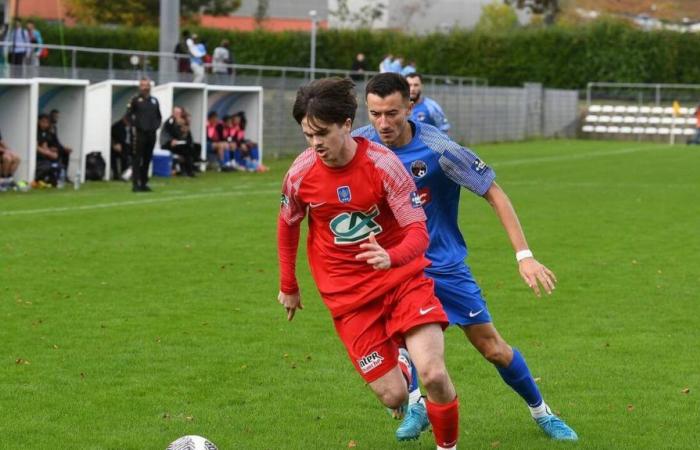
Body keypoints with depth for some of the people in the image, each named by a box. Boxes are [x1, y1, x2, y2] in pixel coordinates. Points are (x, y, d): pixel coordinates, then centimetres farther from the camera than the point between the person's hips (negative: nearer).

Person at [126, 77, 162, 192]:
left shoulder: (154, 101, 14)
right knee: (137, 159, -6)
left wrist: (157, 125, 8)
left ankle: (144, 183, 15)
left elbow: (159, 116, 23)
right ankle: (135, 184, -6)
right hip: (140, 134, -6)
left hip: (151, 134, 6)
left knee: (147, 159, 9)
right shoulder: (135, 100, -3)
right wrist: (135, 125, -11)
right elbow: (128, 115, -6)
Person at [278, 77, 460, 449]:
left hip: (401, 278, -1)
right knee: (393, 396, -6)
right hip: (347, 293, 1)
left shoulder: (382, 163, -18)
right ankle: (397, 363, 32)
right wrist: (288, 287, 19)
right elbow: (287, 225, 11)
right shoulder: (300, 173, -10)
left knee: (434, 375, -19)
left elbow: (418, 232, -17)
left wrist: (391, 258, -38)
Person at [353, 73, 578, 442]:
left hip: (443, 263, -2)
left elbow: (494, 193, -17)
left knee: (493, 348, 4)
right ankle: (416, 404, -8)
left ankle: (541, 412, 26)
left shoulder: (437, 149, -23)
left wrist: (524, 255, -23)